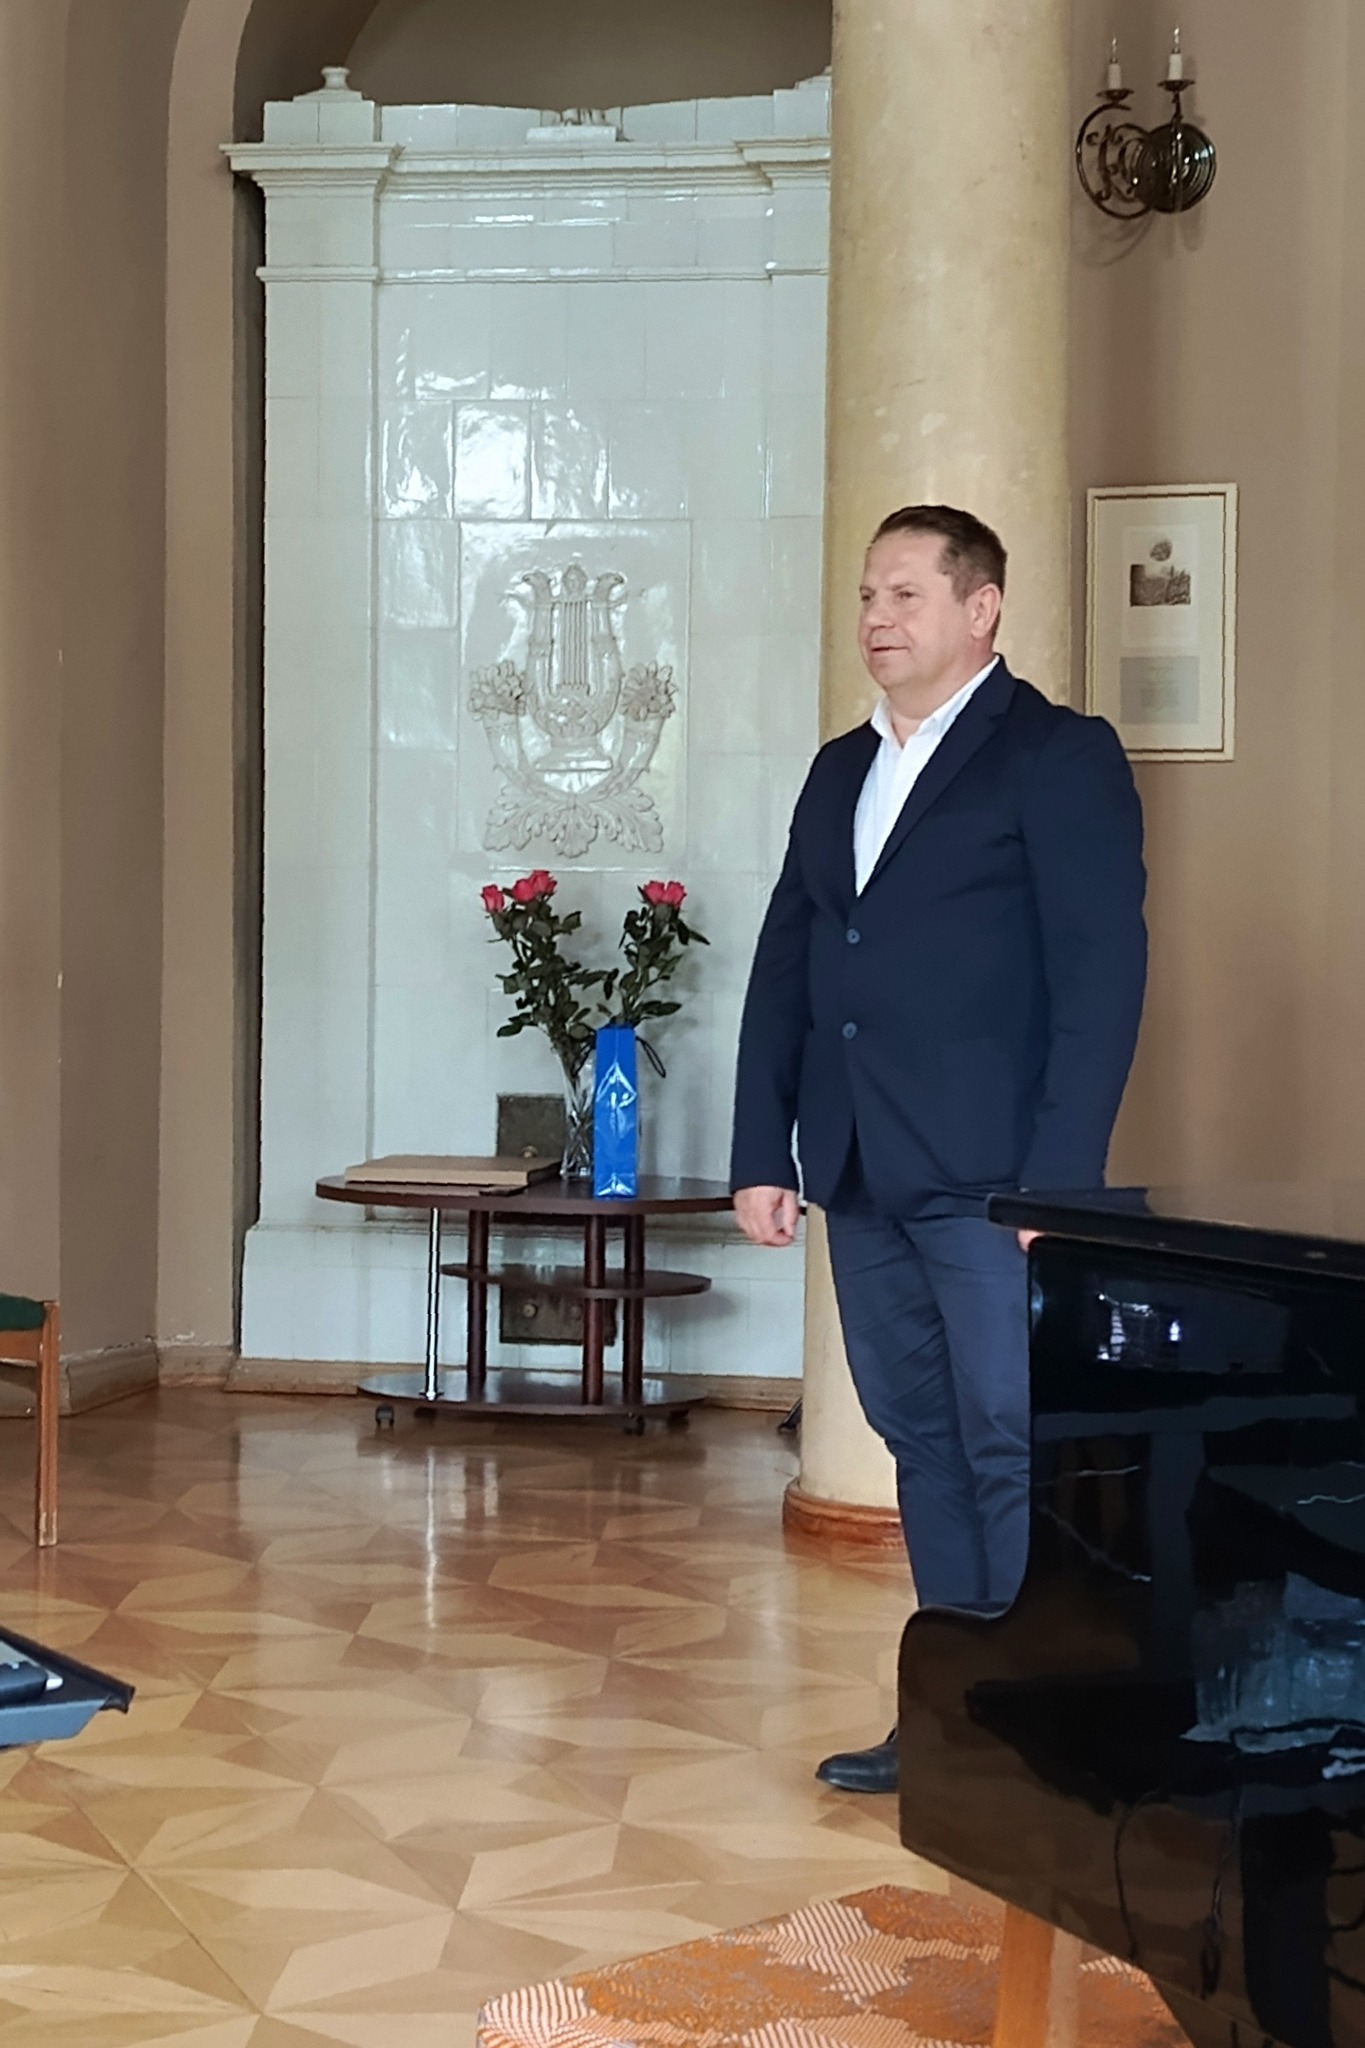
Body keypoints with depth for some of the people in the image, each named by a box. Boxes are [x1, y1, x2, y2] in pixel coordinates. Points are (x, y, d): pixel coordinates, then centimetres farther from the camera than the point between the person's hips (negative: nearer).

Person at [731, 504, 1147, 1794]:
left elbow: (1101, 975, -10)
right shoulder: (840, 771, 17)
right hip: (863, 1177, 7)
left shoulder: (1060, 758, -3)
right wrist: (762, 1155, 9)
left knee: (1013, 1449, -5)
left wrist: (1059, 1183, -16)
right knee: (921, 1443, 11)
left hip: (989, 1176, -6)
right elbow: (784, 970, 16)